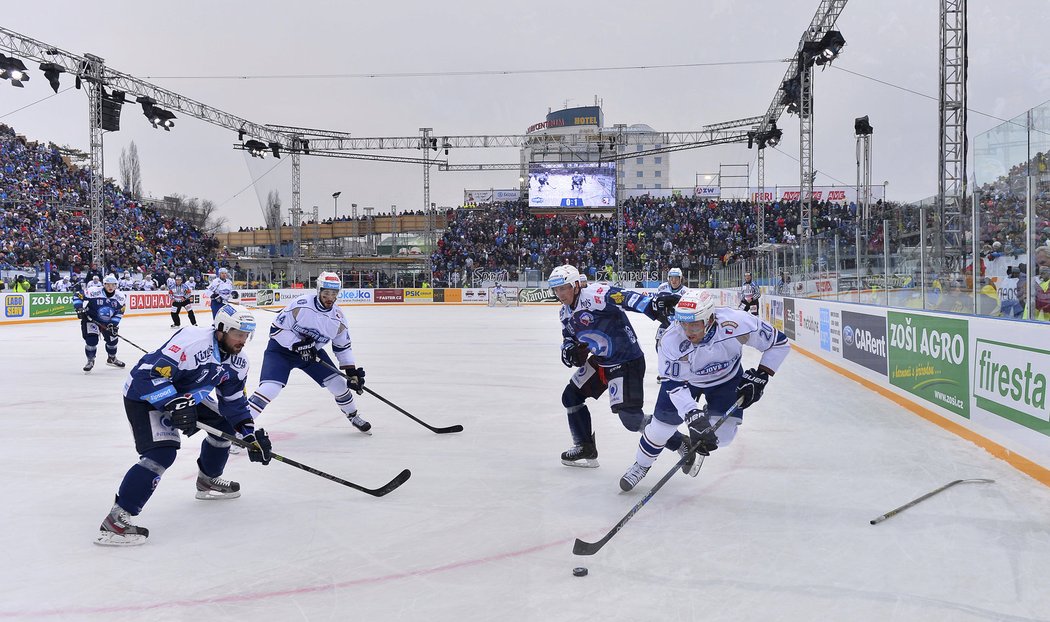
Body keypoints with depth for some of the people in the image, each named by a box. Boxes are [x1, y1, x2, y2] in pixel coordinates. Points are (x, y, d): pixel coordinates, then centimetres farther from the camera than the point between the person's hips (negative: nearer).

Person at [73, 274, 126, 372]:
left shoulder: (120, 296, -12)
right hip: (91, 319, -4)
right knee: (91, 340, -15)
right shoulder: (94, 292, -25)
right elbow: (78, 295, -16)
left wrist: (113, 323, -14)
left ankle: (112, 358, 39)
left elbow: (119, 312, -4)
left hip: (108, 322, 4)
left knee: (112, 339, 11)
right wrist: (79, 308, -25)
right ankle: (90, 360, 8)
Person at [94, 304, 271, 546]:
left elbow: (234, 402, 4)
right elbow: (148, 375, -34)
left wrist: (251, 435, -5)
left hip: (183, 395, 9)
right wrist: (176, 404, -42)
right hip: (144, 394, -9)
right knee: (162, 452, -25)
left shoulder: (237, 363, -5)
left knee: (224, 424, 11)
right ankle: (116, 520, -22)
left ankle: (208, 481, 35)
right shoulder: (192, 341, -32)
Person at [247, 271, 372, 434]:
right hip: (282, 348, -5)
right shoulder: (300, 305, -26)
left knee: (338, 383, 3)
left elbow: (343, 348, 2)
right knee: (269, 389, -23)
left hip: (313, 351, 5)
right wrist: (297, 344, -29)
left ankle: (354, 417, 29)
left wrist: (353, 372, -4)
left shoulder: (338, 319, -9)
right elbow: (276, 329, -21)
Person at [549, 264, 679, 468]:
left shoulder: (594, 294, -24)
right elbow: (569, 337, 20)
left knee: (630, 417, -17)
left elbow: (625, 298, -40)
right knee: (571, 396, 12)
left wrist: (653, 305, -59)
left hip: (627, 361, -10)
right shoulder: (566, 313, 6)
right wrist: (569, 349, -5)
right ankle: (585, 449, 27)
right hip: (600, 361, 10)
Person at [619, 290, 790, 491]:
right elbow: (676, 385, -28)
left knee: (722, 434, -11)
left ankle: (696, 443, 25)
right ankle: (641, 465, 26)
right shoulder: (671, 341, -35)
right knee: (663, 423, -3)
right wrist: (694, 416, -39)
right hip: (685, 378, 0)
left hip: (726, 378, 1)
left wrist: (759, 377, -23)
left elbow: (779, 343, -21)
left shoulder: (737, 323, -36)